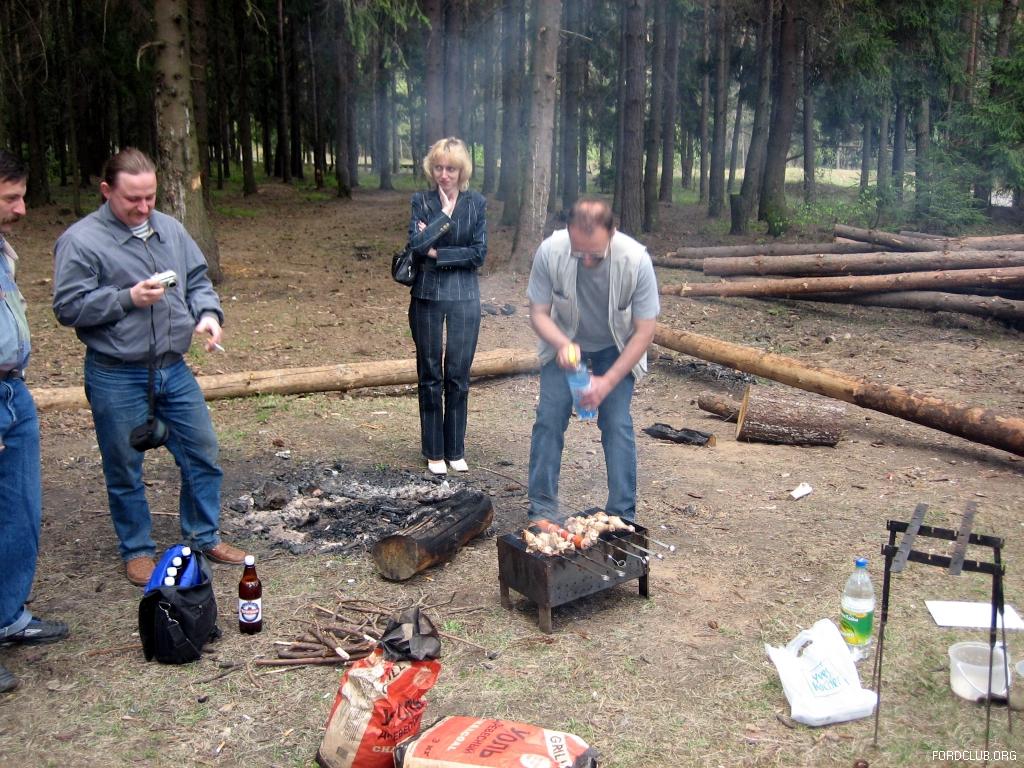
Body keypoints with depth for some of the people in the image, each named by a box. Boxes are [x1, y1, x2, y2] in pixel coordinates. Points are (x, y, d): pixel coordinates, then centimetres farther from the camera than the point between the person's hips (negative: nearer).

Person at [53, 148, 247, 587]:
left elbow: (198, 280, 12)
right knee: (125, 470, 9)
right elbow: (68, 307, -12)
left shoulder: (169, 229, 6)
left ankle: (204, 537, 30)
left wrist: (208, 313, -8)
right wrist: (128, 298, -21)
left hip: (174, 369, 5)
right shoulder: (80, 241, -11)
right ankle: (137, 550, 28)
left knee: (202, 455, 12)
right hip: (116, 378, -5)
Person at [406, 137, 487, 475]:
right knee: (430, 376, 6)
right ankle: (433, 452, 17)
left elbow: (478, 253, -5)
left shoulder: (476, 203, 3)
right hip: (427, 297, 0)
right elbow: (416, 245, -15)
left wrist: (437, 253, -9)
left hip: (464, 298, 1)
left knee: (458, 376, 5)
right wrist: (445, 214, -16)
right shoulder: (421, 201, 0)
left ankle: (455, 450, 19)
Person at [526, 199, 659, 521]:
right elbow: (538, 313, -17)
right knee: (549, 417, -7)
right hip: (565, 341, 1)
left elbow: (645, 331, -23)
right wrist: (562, 344, -38)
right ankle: (542, 506, 7)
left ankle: (622, 515, 3)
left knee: (617, 424, -10)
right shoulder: (550, 252, -30)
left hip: (616, 348, -1)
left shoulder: (636, 260, -33)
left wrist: (608, 381, -28)